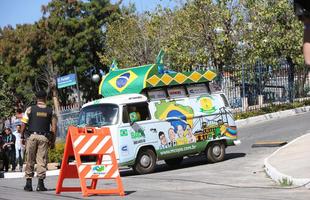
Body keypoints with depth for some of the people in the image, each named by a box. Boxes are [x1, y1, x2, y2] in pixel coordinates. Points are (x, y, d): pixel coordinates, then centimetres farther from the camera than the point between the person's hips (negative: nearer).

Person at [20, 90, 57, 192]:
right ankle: (40, 183, -2)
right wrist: (53, 141, 8)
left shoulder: (30, 109, 3)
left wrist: (22, 136, 8)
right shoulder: (50, 111, 6)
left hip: (32, 136, 0)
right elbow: (54, 127, 3)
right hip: (44, 137, 0)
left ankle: (29, 183, 6)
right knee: (42, 160, 2)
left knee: (30, 160, 7)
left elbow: (24, 124, -2)